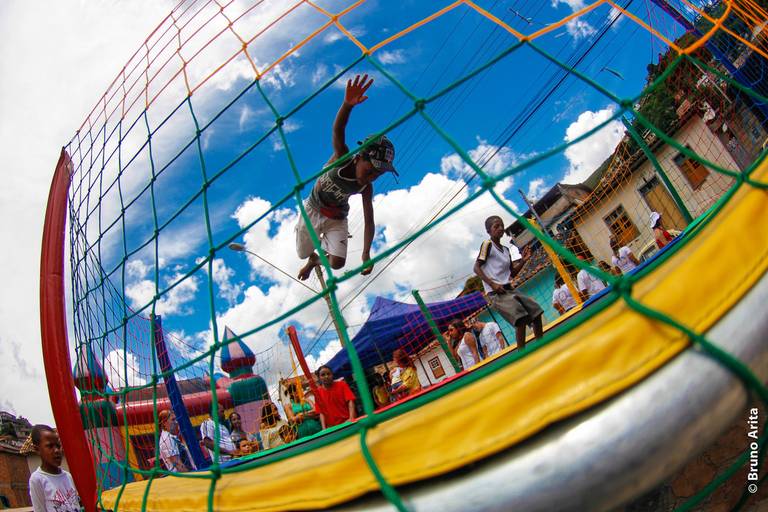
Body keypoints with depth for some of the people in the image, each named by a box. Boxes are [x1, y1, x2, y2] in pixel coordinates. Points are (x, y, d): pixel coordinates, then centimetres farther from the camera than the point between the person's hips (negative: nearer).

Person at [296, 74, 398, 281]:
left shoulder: (366, 188, -21)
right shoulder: (342, 158, -30)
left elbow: (369, 220, -17)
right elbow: (338, 132, -49)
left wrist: (366, 253, -27)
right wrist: (347, 105, -71)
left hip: (336, 220, 1)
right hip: (312, 210, -1)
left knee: (337, 263, -17)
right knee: (303, 254, 15)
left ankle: (315, 261, 21)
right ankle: (313, 257, 56)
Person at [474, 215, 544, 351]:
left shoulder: (506, 250, 19)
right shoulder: (487, 244, -4)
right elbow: (477, 268, -10)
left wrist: (523, 261, 8)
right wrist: (492, 284, -19)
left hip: (509, 290, 9)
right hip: (496, 293, -9)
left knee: (536, 311, 7)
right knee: (521, 318, -24)